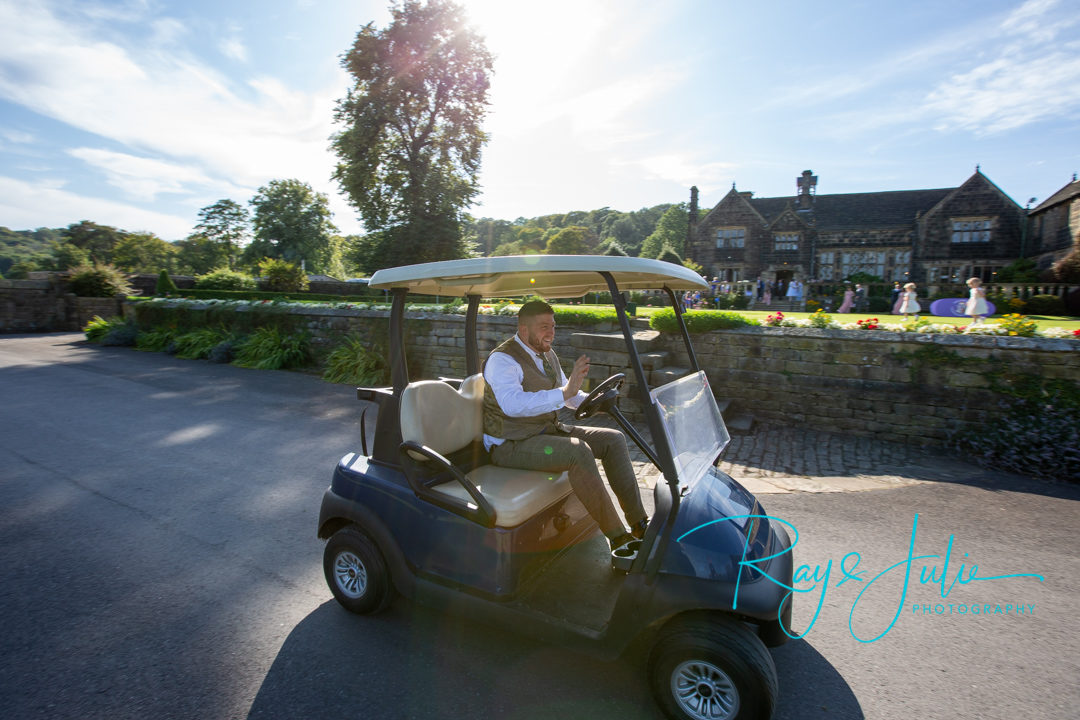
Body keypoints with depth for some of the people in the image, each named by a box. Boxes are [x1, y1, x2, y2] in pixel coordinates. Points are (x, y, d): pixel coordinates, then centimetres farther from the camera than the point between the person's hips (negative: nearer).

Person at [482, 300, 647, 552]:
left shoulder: (547, 354, 10)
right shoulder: (502, 359, -17)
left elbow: (566, 394, 21)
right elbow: (512, 404, -36)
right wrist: (565, 392, -42)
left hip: (547, 431, 9)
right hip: (512, 444, -9)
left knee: (613, 439, -1)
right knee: (578, 451, -32)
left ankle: (639, 522, 3)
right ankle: (617, 536, -23)